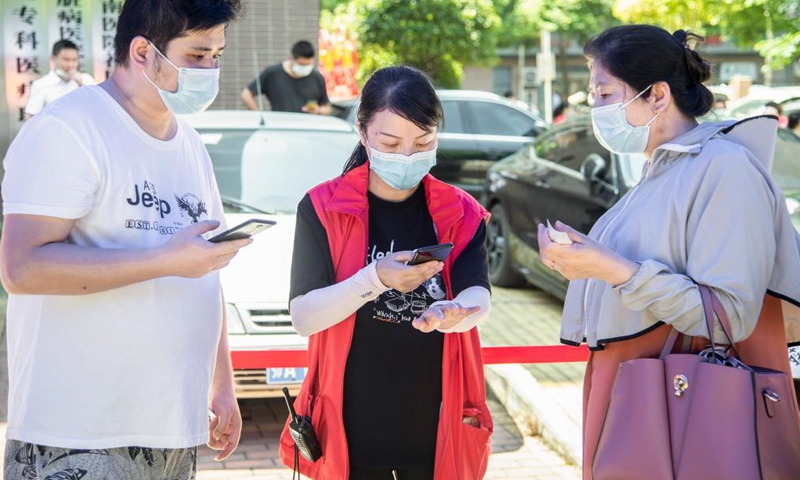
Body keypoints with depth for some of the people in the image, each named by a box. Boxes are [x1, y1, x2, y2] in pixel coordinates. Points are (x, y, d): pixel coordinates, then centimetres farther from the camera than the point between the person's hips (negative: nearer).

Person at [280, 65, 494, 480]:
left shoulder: (461, 214, 2)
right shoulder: (323, 208, -4)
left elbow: (478, 298, -12)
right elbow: (304, 318, -11)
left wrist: (451, 314, -35)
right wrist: (375, 280, -27)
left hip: (437, 428, 2)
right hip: (351, 428, -1)